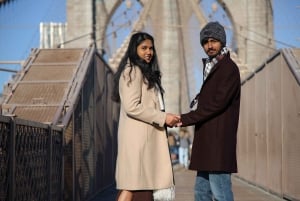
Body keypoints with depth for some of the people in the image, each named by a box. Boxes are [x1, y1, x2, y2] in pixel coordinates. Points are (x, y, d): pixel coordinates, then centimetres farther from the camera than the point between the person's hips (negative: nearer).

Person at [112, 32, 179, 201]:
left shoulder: (147, 72, 22)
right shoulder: (132, 71, -9)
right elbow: (132, 107, -19)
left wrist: (165, 119, 8)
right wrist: (163, 118, -15)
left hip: (147, 136, 9)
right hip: (136, 136, -9)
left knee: (143, 184, 8)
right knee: (133, 184, -10)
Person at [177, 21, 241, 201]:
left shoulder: (229, 68, -9)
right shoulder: (210, 67, 20)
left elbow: (217, 103, -17)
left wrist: (186, 119, -14)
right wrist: (197, 104, 2)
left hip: (219, 139, -10)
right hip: (206, 140, 10)